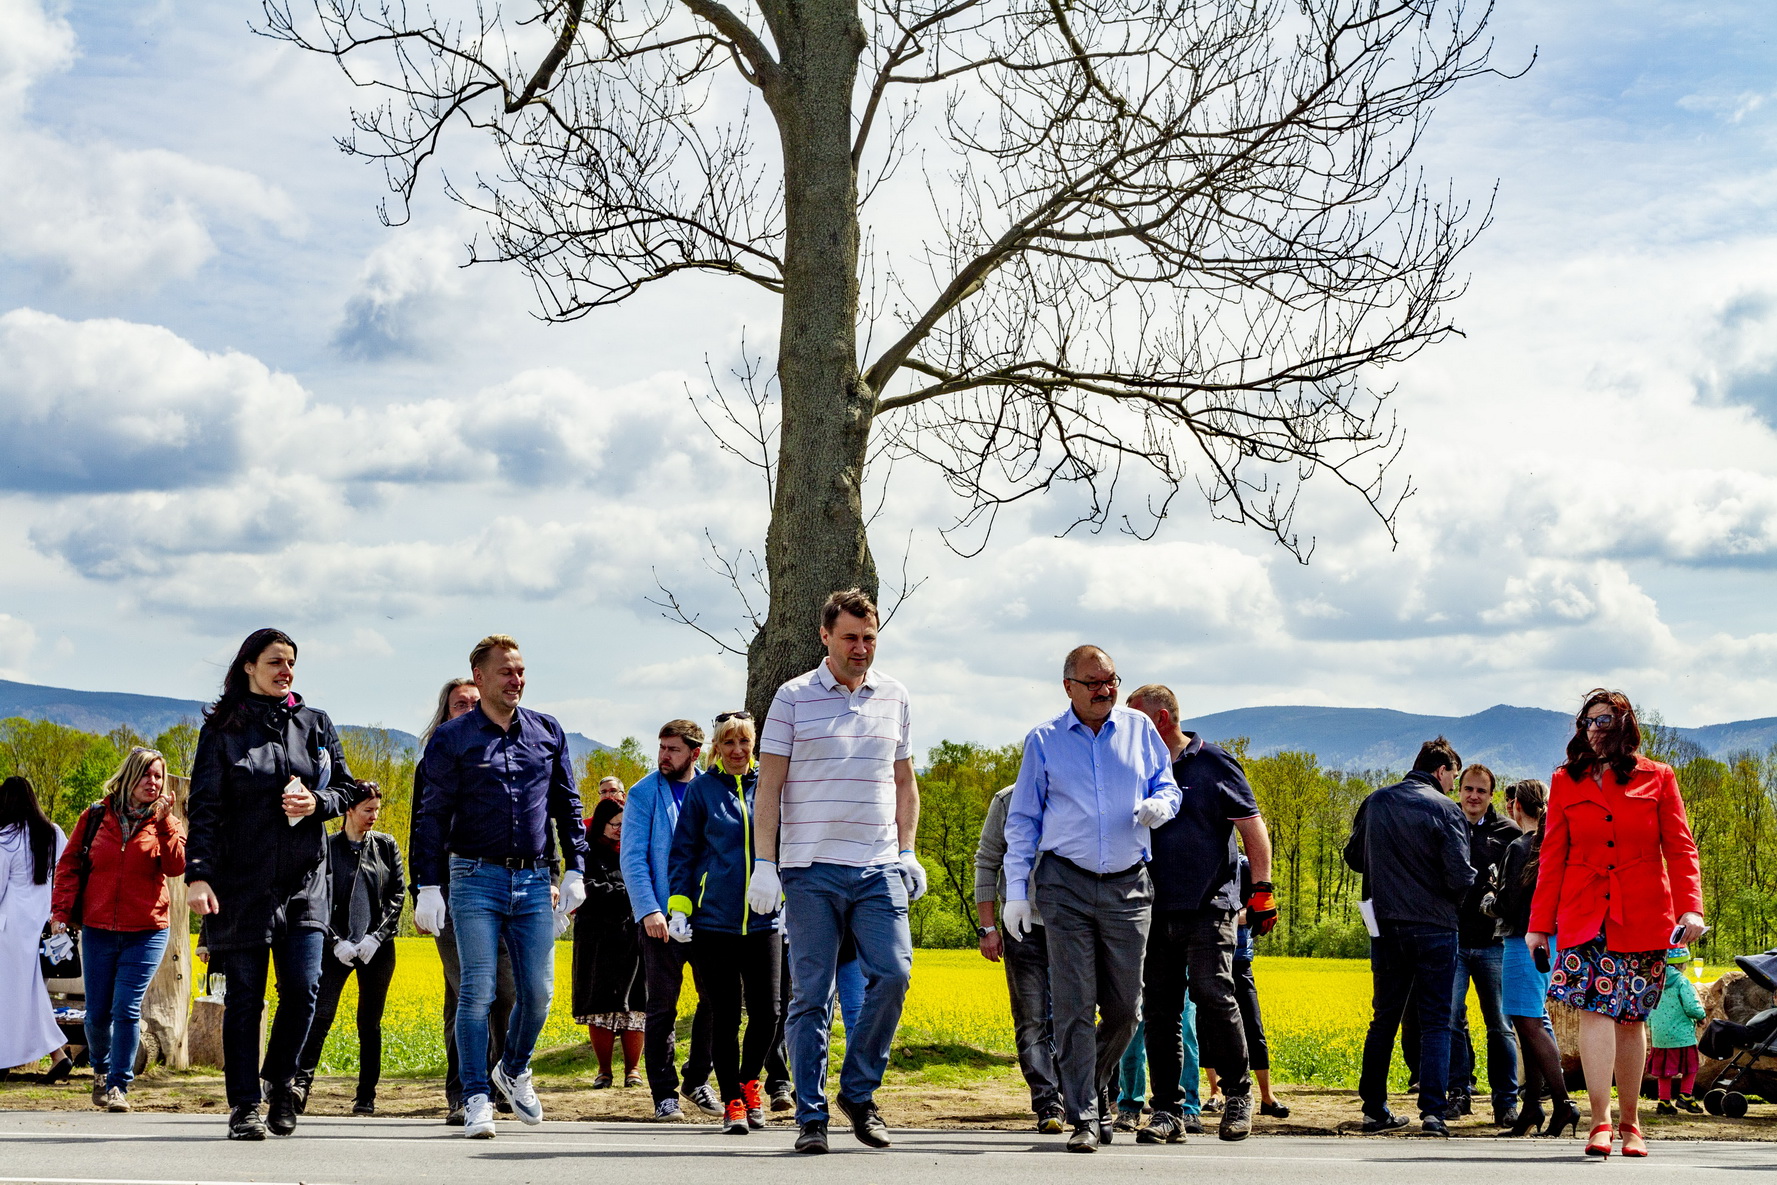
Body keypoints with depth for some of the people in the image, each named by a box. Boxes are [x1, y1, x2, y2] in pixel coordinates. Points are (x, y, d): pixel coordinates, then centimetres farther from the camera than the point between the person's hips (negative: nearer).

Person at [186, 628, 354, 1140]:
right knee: (244, 996, 0)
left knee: (303, 988, -7)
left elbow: (345, 790, 15)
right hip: (241, 881, -2)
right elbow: (204, 807, -4)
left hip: (304, 881, 2)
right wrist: (197, 875, -14)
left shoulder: (315, 724, 10)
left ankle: (280, 1079, 17)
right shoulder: (222, 730, 1)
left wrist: (317, 803, -8)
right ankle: (245, 1106, 9)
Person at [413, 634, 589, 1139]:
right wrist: (429, 886, -7)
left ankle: (514, 1070, 29)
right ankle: (476, 1098, 2)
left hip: (534, 880, 3)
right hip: (476, 877, -3)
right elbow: (433, 815, -1)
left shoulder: (548, 732, 11)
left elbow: (567, 805, 16)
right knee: (478, 992, -6)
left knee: (538, 992, 3)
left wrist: (575, 869, 9)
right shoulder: (452, 737, 1)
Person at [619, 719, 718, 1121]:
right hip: (662, 917, -3)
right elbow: (633, 858, -4)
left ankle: (697, 1080, 20)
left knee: (717, 997, 2)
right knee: (663, 1008, 0)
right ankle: (664, 1093, 9)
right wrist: (648, 910, -15)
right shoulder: (644, 794, 1)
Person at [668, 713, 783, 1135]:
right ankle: (732, 1100, 13)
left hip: (763, 920, 2)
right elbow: (684, 851, 5)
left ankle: (750, 1081, 26)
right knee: (724, 1015, 1)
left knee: (766, 1011, 0)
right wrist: (678, 907, -2)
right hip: (714, 920, -2)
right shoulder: (702, 789, 2)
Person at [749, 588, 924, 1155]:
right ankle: (811, 1116, 6)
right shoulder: (793, 698, 3)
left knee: (892, 974, -9)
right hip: (811, 869, -2)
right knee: (812, 994, -1)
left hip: (879, 868, 3)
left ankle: (858, 1090, 10)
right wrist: (763, 862, -5)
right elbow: (769, 785, 2)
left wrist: (908, 853, 10)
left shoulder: (894, 698, 12)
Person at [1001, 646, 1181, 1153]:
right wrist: (1016, 889, 2)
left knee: (1125, 1009, 5)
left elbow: (1167, 785, 17)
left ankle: (1090, 1088, 29)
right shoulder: (1044, 740, 6)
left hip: (1128, 887, 2)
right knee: (1074, 1006, -7)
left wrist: (1160, 806, -8)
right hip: (1066, 885, -2)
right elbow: (1022, 819, 8)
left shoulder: (1139, 728, 10)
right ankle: (1084, 1117, -2)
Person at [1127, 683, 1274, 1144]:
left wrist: (1262, 890, -7)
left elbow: (1252, 827, 0)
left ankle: (1238, 1093, 5)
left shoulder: (1213, 763, 1)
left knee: (1212, 995, -13)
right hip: (1156, 910, 5)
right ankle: (1167, 1111, 7)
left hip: (1207, 906, -5)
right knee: (1159, 1009, 2)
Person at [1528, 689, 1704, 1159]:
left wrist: (1690, 906, -12)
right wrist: (1540, 923, 5)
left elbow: (1679, 848, 2)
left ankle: (1630, 1123, 17)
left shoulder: (1657, 778, 5)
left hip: (1643, 916, 0)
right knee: (1594, 1008, -14)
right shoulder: (1566, 781, 8)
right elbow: (1552, 856, 8)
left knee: (1631, 1018, 4)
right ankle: (1601, 1124, -16)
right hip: (1586, 916, 0)